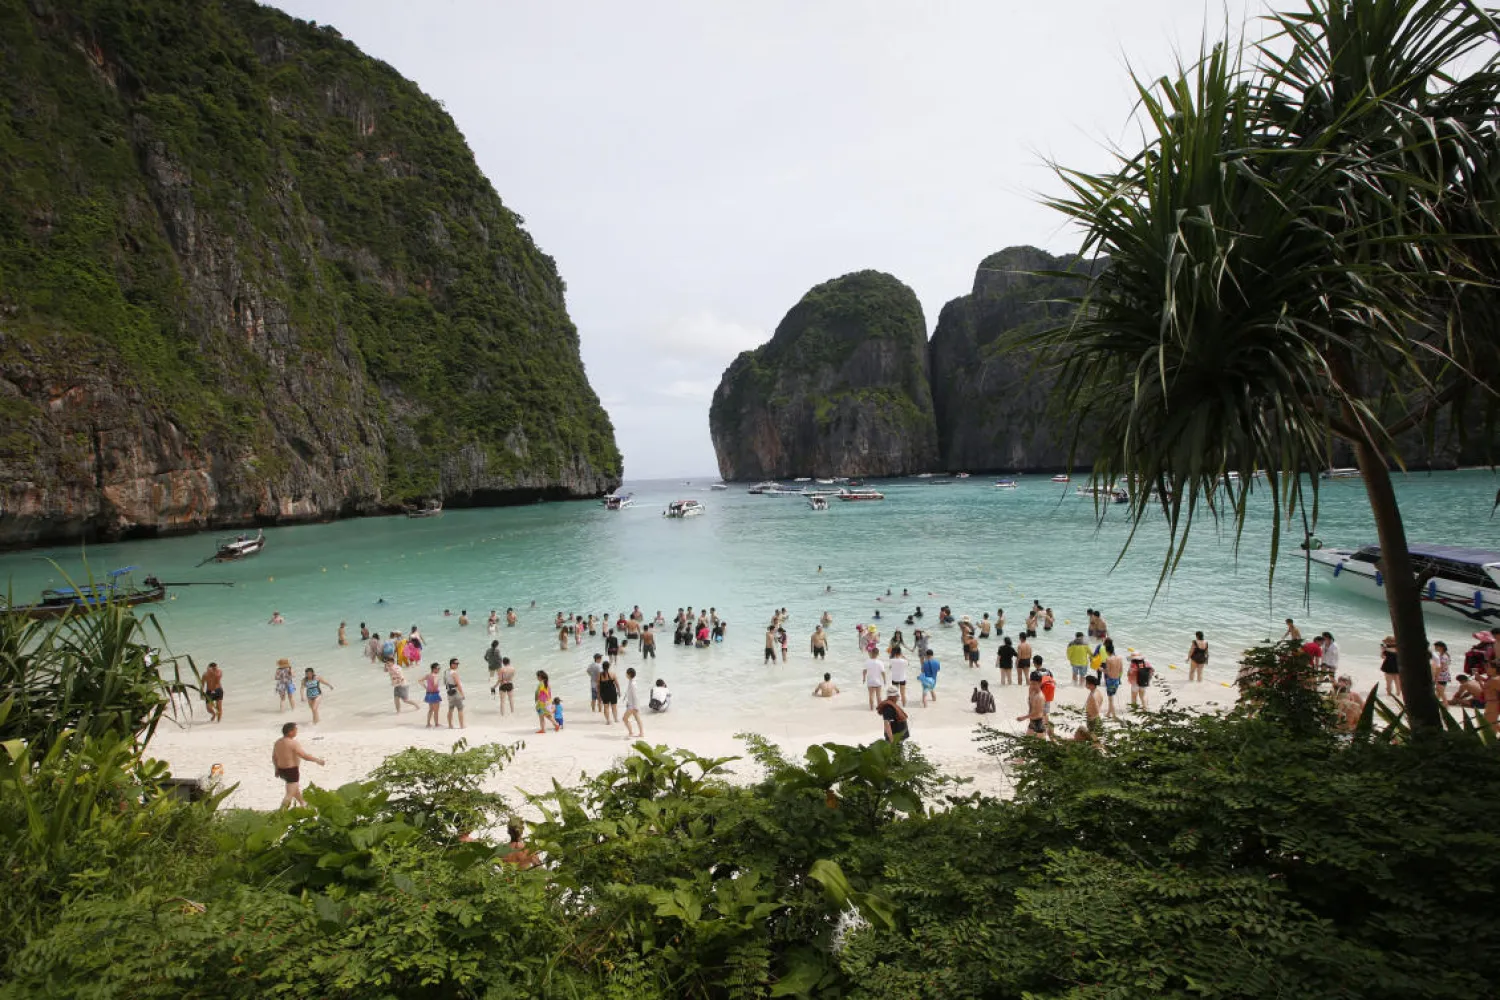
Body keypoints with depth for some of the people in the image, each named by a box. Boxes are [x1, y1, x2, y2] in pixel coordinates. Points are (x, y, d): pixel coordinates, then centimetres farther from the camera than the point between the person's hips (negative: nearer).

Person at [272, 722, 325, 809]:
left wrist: (277, 769, 24)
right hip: (292, 771, -9)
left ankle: (303, 804, 46)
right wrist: (318, 760, -12)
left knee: (295, 787, 28)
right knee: (290, 794, -2)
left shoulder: (277, 742, 1)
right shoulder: (293, 743, -24)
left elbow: (274, 757, 12)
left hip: (282, 770, 10)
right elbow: (305, 756, -23)